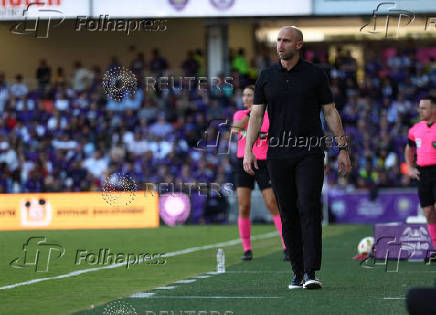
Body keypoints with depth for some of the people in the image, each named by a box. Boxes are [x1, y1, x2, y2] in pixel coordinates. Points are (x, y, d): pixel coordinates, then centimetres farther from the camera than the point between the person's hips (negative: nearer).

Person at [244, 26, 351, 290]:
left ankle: (311, 273, -17)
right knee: (288, 214, 4)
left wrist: (343, 149, 3)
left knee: (309, 209, -13)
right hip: (278, 156, 3)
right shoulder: (267, 77, 9)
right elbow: (256, 114, 9)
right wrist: (248, 150, -2)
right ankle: (298, 273, 11)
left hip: (310, 154, -3)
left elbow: (331, 112, 7)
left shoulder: (315, 75, 3)